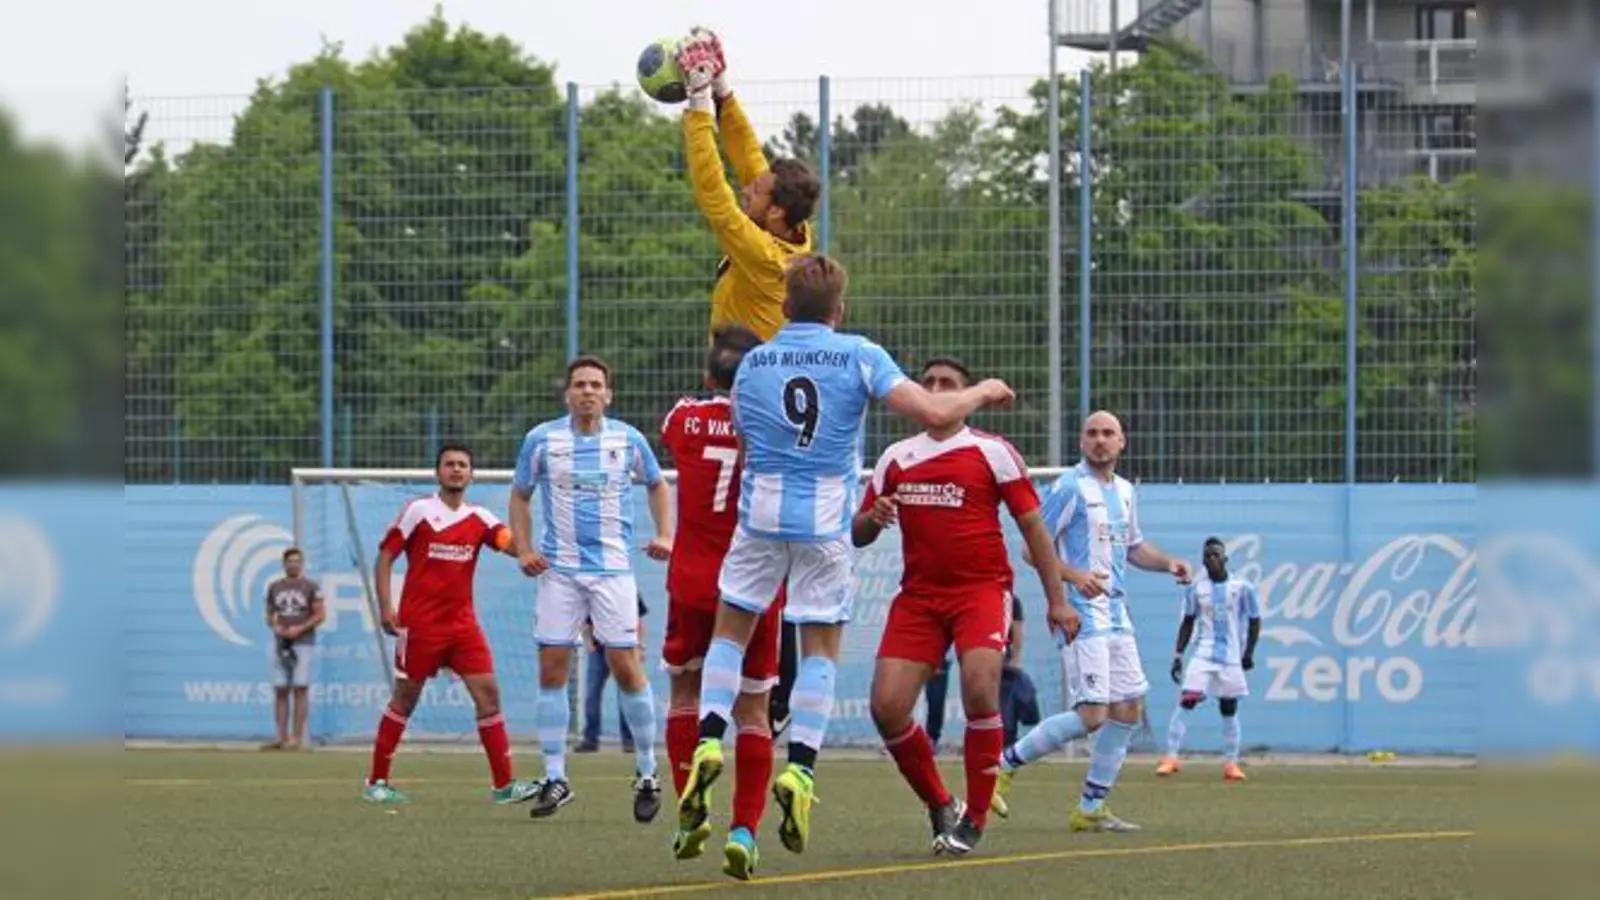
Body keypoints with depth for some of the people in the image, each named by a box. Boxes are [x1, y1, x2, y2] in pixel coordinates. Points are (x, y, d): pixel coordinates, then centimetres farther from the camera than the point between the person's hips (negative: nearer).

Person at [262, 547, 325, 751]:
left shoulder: (310, 587, 1)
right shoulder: (275, 587, 12)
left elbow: (321, 615, -2)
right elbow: (269, 614, 18)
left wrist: (299, 629, -13)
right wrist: (276, 626, -4)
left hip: (303, 643, -4)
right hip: (281, 643, 4)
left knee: (300, 689, -8)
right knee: (280, 691, 2)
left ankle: (298, 738, -7)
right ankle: (282, 737, 5)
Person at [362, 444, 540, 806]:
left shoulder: (479, 518, 7)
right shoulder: (418, 511, -2)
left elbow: (509, 542, -8)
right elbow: (385, 557, -1)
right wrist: (386, 606, -9)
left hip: (463, 623, 3)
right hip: (419, 623, -3)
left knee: (488, 692, -6)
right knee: (405, 698, 3)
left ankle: (504, 784, -4)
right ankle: (376, 781, 15)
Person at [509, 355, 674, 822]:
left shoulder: (628, 439, 2)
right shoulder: (541, 439, 1)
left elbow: (657, 485, 17)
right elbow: (520, 495, 12)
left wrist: (665, 535, 4)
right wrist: (524, 548, 0)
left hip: (613, 569, -1)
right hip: (559, 569, 1)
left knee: (626, 669, -4)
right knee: (551, 670, -2)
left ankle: (647, 774, 9)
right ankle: (555, 779, 5)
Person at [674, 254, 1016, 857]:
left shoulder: (753, 364, 5)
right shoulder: (860, 356, -4)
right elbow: (933, 413, -12)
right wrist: (982, 393, 6)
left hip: (761, 513, 2)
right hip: (825, 522, -2)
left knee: (730, 631, 14)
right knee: (821, 648, 6)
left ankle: (710, 740, -5)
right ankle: (799, 768, -6)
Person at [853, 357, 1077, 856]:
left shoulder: (993, 452, 1)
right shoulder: (896, 458, 12)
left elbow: (1032, 526, 3)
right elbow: (858, 534, 16)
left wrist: (1057, 599, -2)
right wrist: (873, 518, -9)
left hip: (981, 590, -4)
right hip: (918, 595, 4)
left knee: (980, 688, -25)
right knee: (887, 706, -10)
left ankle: (974, 819, -11)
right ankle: (940, 807, 12)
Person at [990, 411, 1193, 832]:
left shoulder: (1124, 491, 15)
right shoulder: (1070, 487, -9)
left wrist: (1168, 563, 10)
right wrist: (1074, 575, -26)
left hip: (1116, 615, 8)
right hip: (1082, 614, -8)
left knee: (1127, 710, 6)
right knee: (1091, 714, -16)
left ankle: (1090, 808, 14)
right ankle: (1006, 762, -2)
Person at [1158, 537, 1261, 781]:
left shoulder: (1242, 588, -1)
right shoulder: (1196, 589, 3)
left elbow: (1254, 621, 7)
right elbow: (1187, 623, 10)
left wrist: (1249, 653, 4)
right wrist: (1178, 656, 5)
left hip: (1231, 657, 0)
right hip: (1202, 653, 0)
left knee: (1229, 708, 3)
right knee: (1186, 701, -14)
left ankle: (1231, 763, 13)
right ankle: (1171, 757, -14)